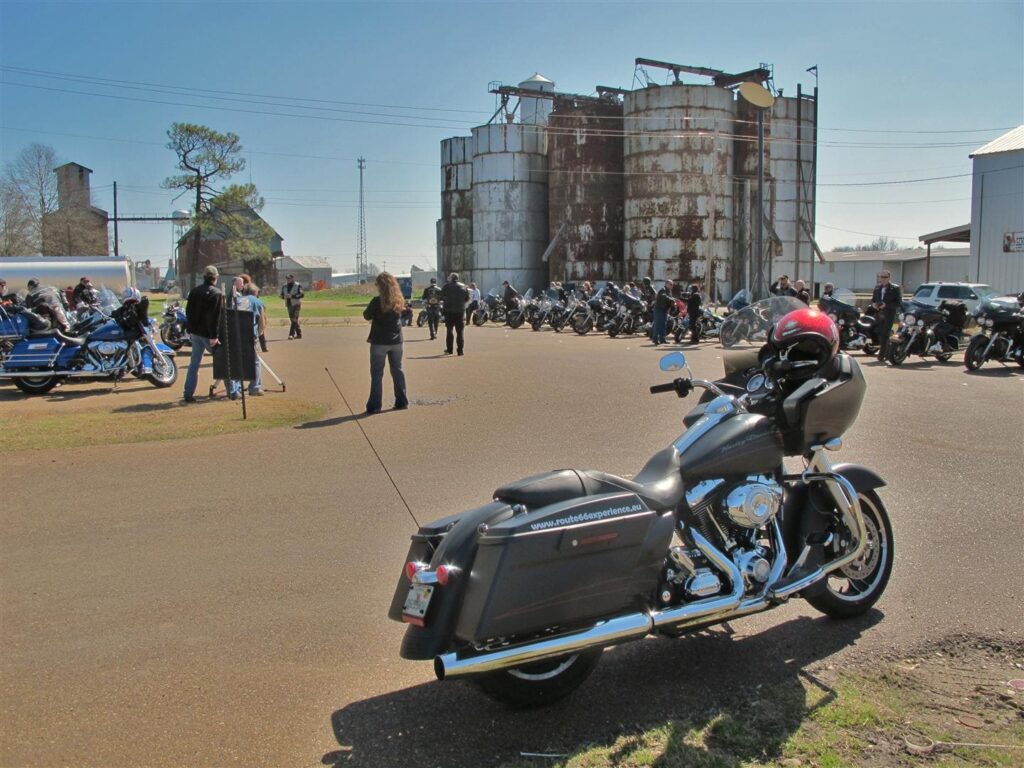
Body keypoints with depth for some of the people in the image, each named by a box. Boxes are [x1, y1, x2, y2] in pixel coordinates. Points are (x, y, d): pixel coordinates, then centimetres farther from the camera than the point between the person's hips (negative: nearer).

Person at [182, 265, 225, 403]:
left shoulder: (194, 291, 10)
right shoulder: (217, 294, -13)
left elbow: (188, 311, 14)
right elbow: (217, 317, -19)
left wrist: (190, 328, 20)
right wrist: (214, 336, -20)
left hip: (195, 332, 6)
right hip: (208, 333, -6)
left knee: (194, 363, 9)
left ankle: (188, 393, 6)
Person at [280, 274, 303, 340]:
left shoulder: (298, 286, -9)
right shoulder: (284, 286, 8)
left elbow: (301, 294, -16)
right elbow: (282, 295, 16)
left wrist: (292, 296, -23)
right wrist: (284, 296, -8)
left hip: (296, 304, -6)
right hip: (289, 305, 6)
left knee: (294, 320, -12)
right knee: (293, 320, 11)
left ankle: (291, 334, -15)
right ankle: (299, 334, 21)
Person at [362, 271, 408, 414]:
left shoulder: (377, 301, -16)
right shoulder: (399, 300, 1)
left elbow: (367, 316, -5)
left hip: (379, 342, -5)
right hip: (396, 341, 5)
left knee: (377, 373, 3)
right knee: (397, 370, 15)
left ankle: (375, 405, 4)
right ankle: (402, 401, 19)